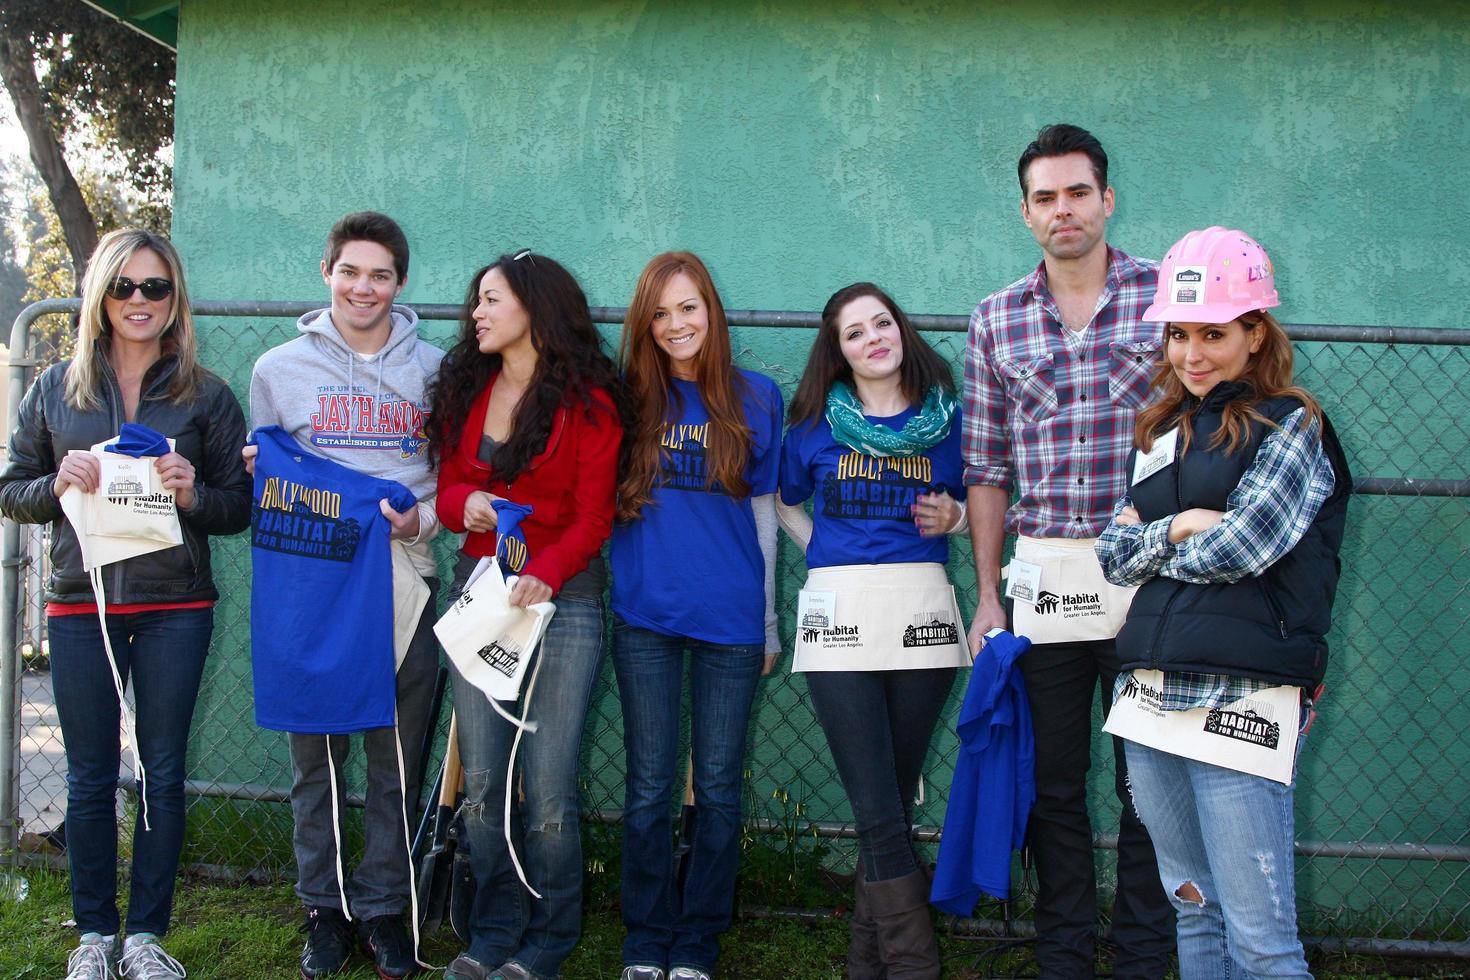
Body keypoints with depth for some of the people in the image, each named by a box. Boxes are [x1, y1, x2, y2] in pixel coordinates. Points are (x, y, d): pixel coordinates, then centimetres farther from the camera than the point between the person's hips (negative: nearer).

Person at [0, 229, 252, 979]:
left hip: (176, 608, 0)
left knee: (162, 772, 6)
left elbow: (239, 507, 5)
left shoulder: (206, 395, 4)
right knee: (90, 777, 8)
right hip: (80, 607, 1)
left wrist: (192, 493, -15)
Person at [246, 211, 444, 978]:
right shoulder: (279, 368, 9)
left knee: (396, 758, 4)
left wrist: (423, 518, -8)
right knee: (315, 756, 6)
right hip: (310, 579, 0)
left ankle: (383, 908, 17)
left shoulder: (433, 369, 8)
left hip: (403, 577, 0)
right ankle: (325, 907, 19)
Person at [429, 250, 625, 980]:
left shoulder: (587, 403, -4)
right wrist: (464, 504, -10)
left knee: (547, 788, -3)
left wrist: (546, 570, -22)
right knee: (482, 781, 6)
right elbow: (448, 485, 14)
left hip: (561, 597, -5)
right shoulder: (466, 391, 11)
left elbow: (593, 518, -6)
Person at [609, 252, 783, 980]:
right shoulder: (628, 399, 4)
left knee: (718, 786, 6)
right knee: (649, 786, 7)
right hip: (645, 616, 0)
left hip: (730, 619, 0)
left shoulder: (756, 397, 4)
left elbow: (763, 512, 8)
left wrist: (770, 620, 9)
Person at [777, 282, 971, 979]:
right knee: (878, 813, -7)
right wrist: (826, 553, 7)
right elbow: (786, 503, 22)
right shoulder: (815, 426, 8)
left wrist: (951, 517, -1)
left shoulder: (947, 421, 9)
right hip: (840, 616, -1)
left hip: (923, 612, 1)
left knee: (892, 806, 6)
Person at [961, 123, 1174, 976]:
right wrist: (987, 595, 6)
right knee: (1054, 784, 9)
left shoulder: (1167, 294, 2)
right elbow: (988, 468, 10)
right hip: (1041, 577, 2)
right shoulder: (997, 320, 8)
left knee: (1147, 779, 5)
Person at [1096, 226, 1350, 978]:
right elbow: (1113, 553, 10)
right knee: (1193, 913, 16)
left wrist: (1151, 541, 1)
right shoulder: (1162, 430, 16)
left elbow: (1242, 547, -15)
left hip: (1240, 701, -7)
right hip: (1150, 691, 7)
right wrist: (1180, 527, -7)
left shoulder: (1290, 426, -3)